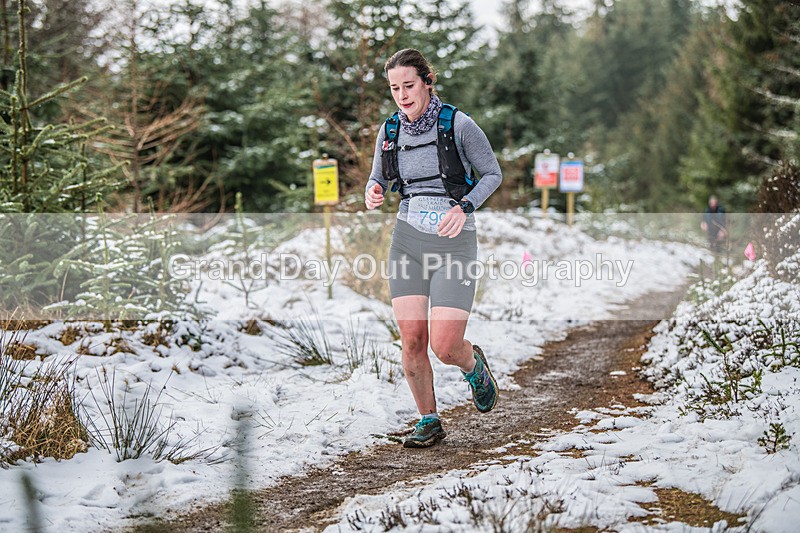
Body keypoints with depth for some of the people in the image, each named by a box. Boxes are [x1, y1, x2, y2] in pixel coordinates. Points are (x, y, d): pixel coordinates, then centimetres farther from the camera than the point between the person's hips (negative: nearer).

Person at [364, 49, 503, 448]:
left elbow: (492, 173, -2)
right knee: (412, 341, -2)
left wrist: (464, 207, -19)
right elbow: (379, 179, 16)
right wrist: (373, 192, -9)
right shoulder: (390, 131, 4)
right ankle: (428, 422, 17)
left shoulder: (458, 124, -10)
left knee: (444, 347, -10)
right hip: (408, 238, 4)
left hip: (455, 242, -4)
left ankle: (473, 365, 26)